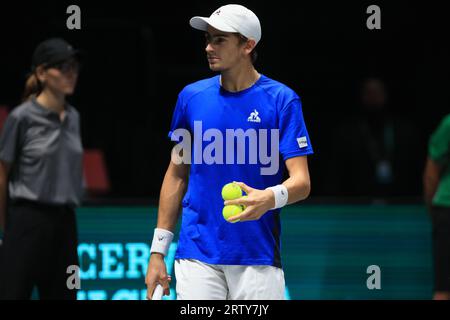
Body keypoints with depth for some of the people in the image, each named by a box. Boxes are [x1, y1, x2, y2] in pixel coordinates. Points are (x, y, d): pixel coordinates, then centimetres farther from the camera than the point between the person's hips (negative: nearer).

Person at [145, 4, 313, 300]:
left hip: (258, 259, -2)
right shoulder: (192, 96, 7)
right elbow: (177, 175, 14)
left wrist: (270, 198, -31)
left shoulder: (282, 100, -3)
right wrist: (158, 252, 9)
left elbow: (302, 182, -8)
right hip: (197, 257, 2)